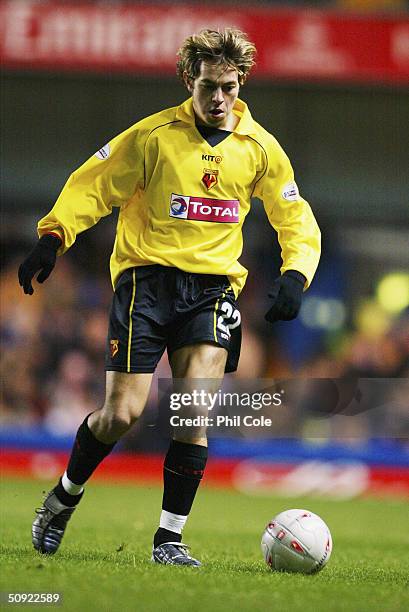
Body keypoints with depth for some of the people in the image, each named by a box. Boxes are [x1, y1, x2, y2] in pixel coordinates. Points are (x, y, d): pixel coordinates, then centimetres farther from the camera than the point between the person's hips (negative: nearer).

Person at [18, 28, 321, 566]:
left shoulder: (260, 148, 5)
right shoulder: (154, 135, -3)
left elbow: (297, 219, 14)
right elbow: (92, 186, 2)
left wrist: (294, 275, -3)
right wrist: (53, 237, -12)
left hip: (213, 283, 2)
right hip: (147, 275, -2)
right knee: (122, 414, -8)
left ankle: (170, 538, -6)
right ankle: (64, 498, 21)